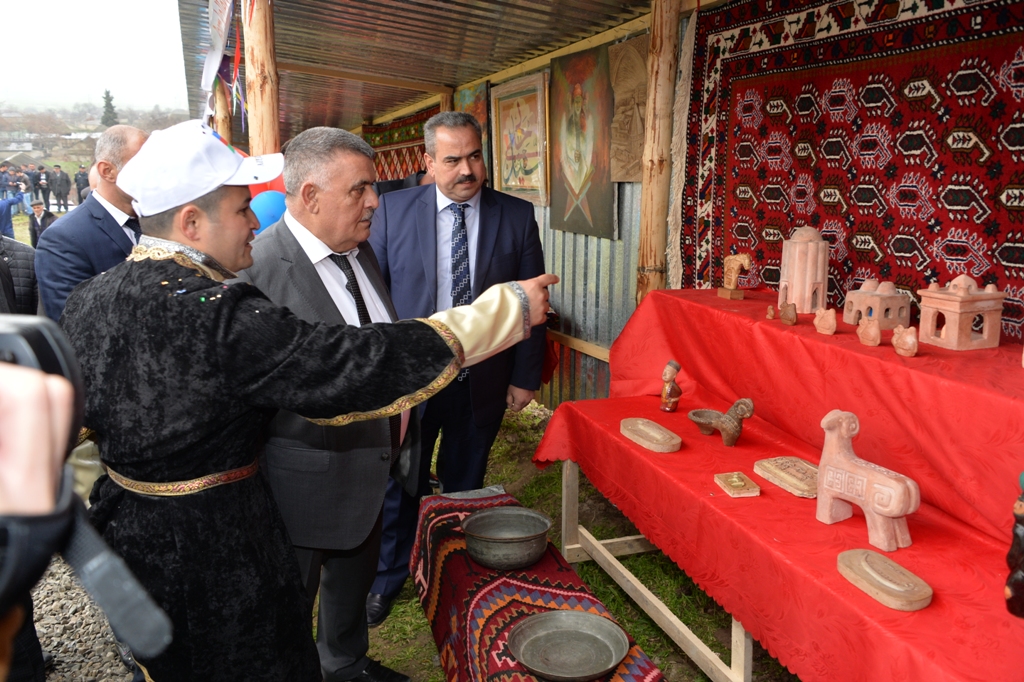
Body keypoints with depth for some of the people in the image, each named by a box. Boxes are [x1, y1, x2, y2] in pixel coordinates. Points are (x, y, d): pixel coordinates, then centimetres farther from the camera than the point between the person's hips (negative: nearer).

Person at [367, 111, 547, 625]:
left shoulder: (517, 216, -3)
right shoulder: (393, 209, -5)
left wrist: (525, 377, -1)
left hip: (482, 383, 1)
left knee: (464, 486, 18)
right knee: (400, 484, 14)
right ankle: (387, 577, 38)